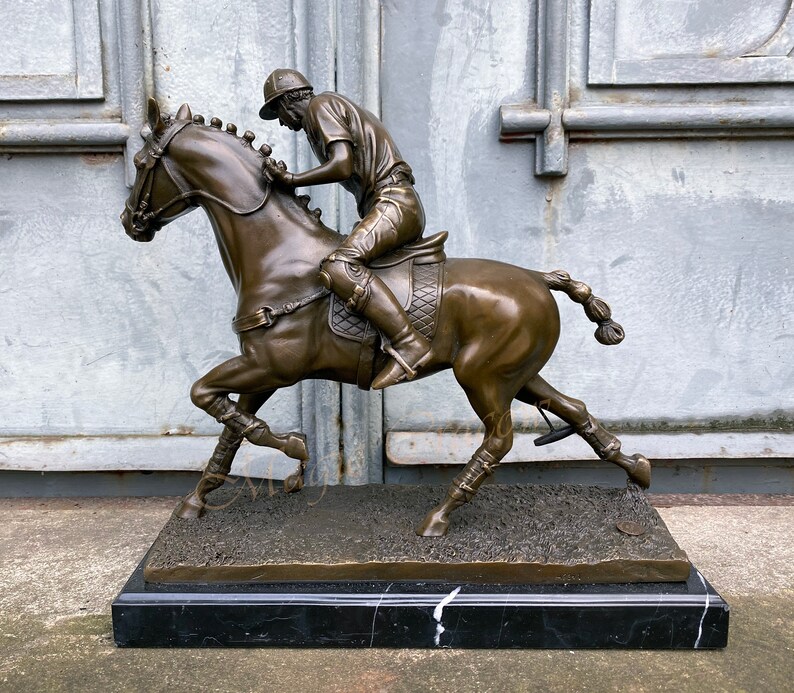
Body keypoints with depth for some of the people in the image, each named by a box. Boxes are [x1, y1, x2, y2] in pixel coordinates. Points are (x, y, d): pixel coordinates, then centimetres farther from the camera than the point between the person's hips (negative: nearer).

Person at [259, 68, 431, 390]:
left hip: (394, 204, -11)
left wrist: (290, 179, -10)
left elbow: (342, 166, -18)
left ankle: (408, 344, -34)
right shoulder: (335, 109, 28)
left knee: (338, 266, -30)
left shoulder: (320, 105, -2)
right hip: (383, 208, 11)